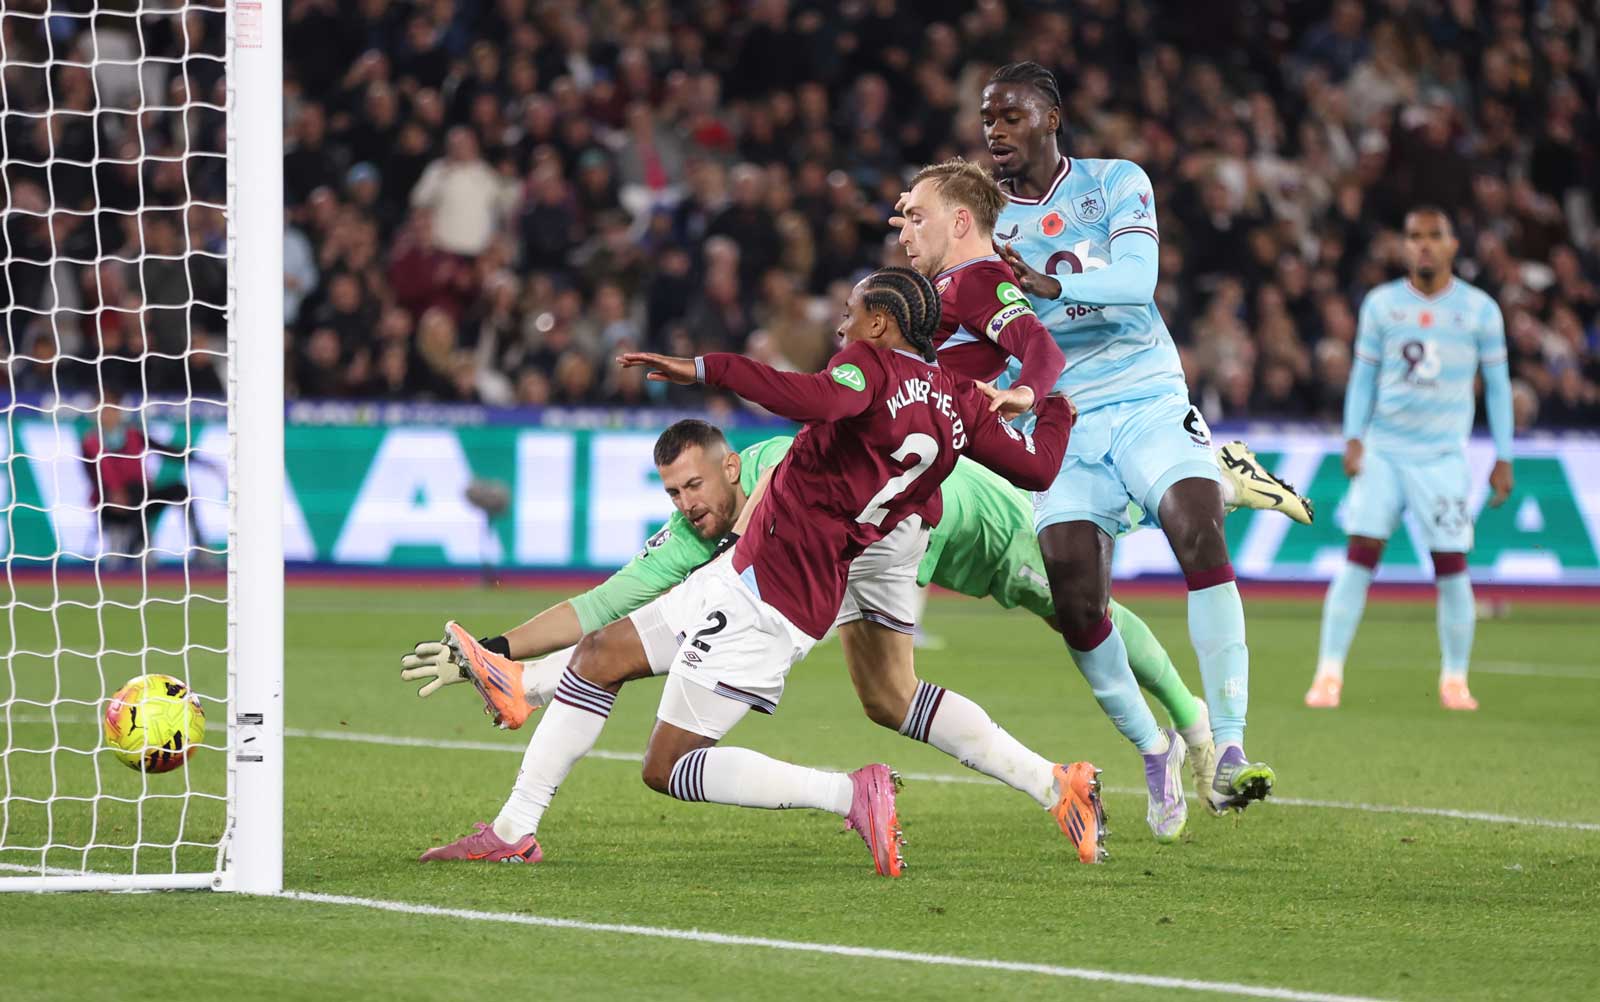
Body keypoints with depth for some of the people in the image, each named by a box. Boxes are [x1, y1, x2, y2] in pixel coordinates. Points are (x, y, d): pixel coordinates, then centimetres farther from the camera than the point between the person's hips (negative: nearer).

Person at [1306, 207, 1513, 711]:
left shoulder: (1479, 310, 2)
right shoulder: (1381, 304, 6)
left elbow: (1497, 385, 8)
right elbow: (1364, 376, 11)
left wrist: (1503, 459, 5)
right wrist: (1353, 438, -2)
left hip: (1443, 455, -1)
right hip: (1383, 450, 1)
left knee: (1451, 565, -5)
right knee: (1360, 554, -8)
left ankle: (1454, 680, 9)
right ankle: (1329, 674, -6)